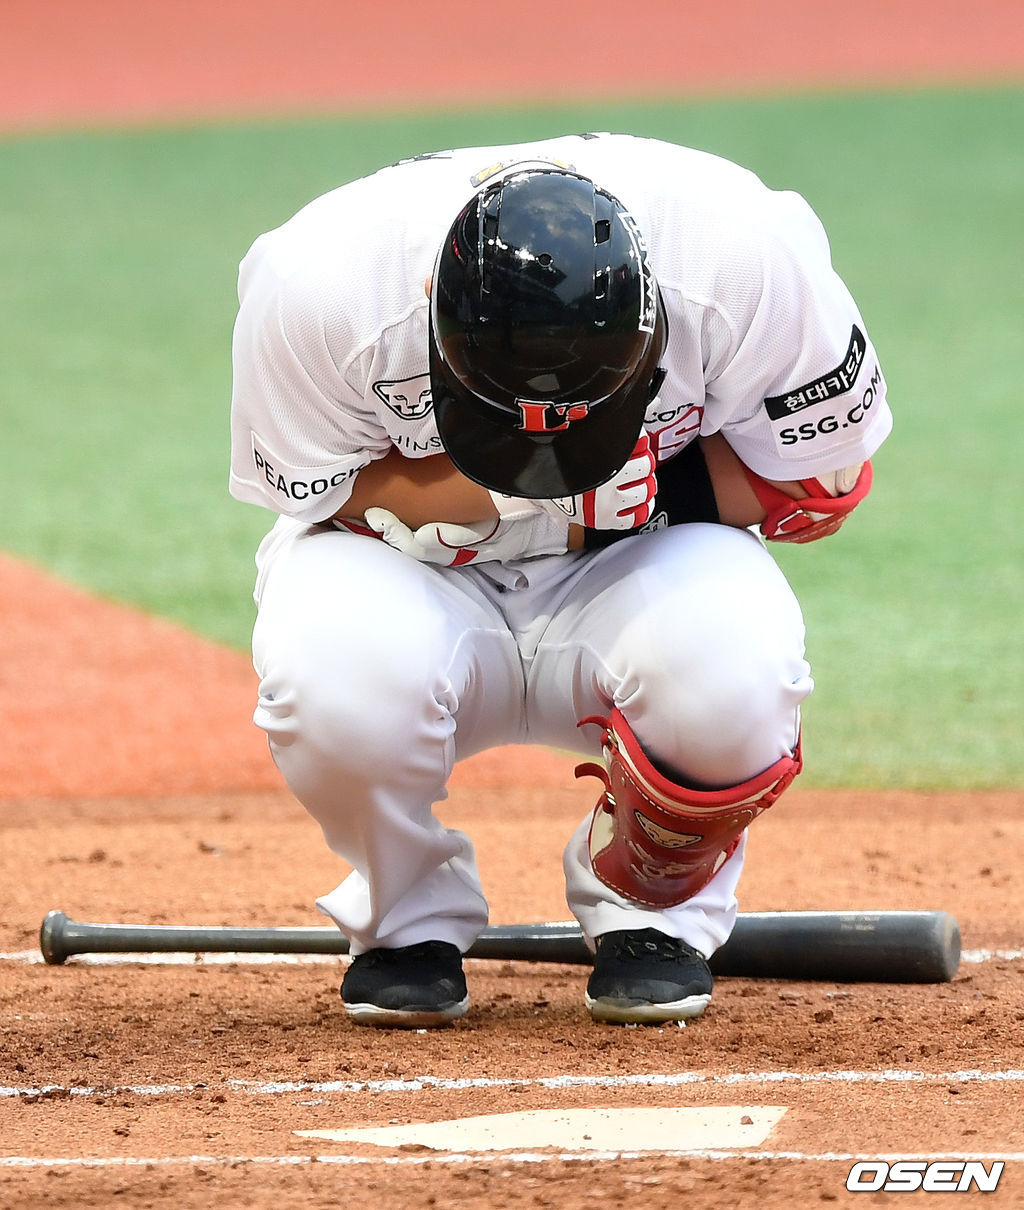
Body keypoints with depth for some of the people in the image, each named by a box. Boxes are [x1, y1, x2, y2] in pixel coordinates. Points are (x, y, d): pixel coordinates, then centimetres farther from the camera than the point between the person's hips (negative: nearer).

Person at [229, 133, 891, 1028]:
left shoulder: (743, 253, -27)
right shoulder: (318, 282, -28)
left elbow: (819, 488, -11)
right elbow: (311, 492, -12)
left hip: (628, 579, 0)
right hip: (413, 588, 0)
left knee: (731, 673, -35)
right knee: (341, 676, -36)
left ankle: (654, 905, 1)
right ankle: (409, 917, -1)